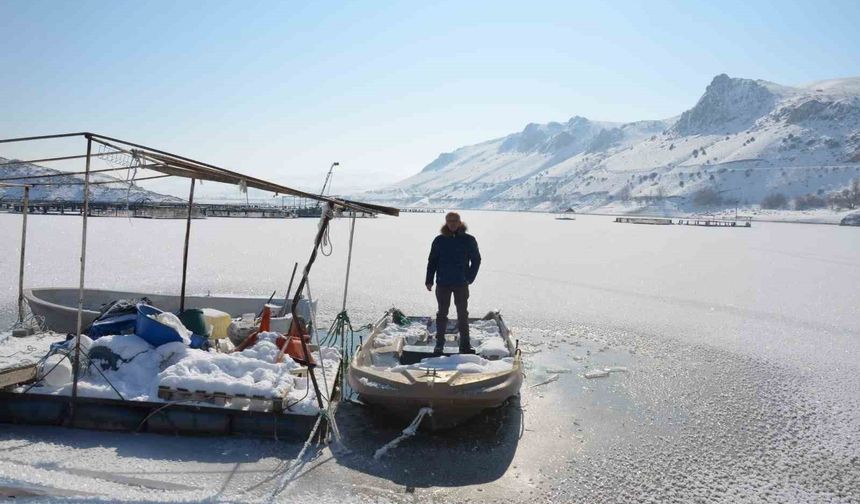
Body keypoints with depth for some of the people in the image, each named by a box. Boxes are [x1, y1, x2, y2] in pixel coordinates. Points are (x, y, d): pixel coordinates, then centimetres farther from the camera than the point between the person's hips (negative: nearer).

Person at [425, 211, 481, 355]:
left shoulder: (469, 240, 1)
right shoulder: (439, 240, 2)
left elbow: (476, 260, 7)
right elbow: (432, 261, 5)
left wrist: (470, 277, -3)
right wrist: (429, 280, -3)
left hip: (462, 284, 0)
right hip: (443, 283, 0)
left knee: (463, 314, 5)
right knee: (442, 313, 7)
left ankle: (465, 344, 12)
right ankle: (439, 343, 15)